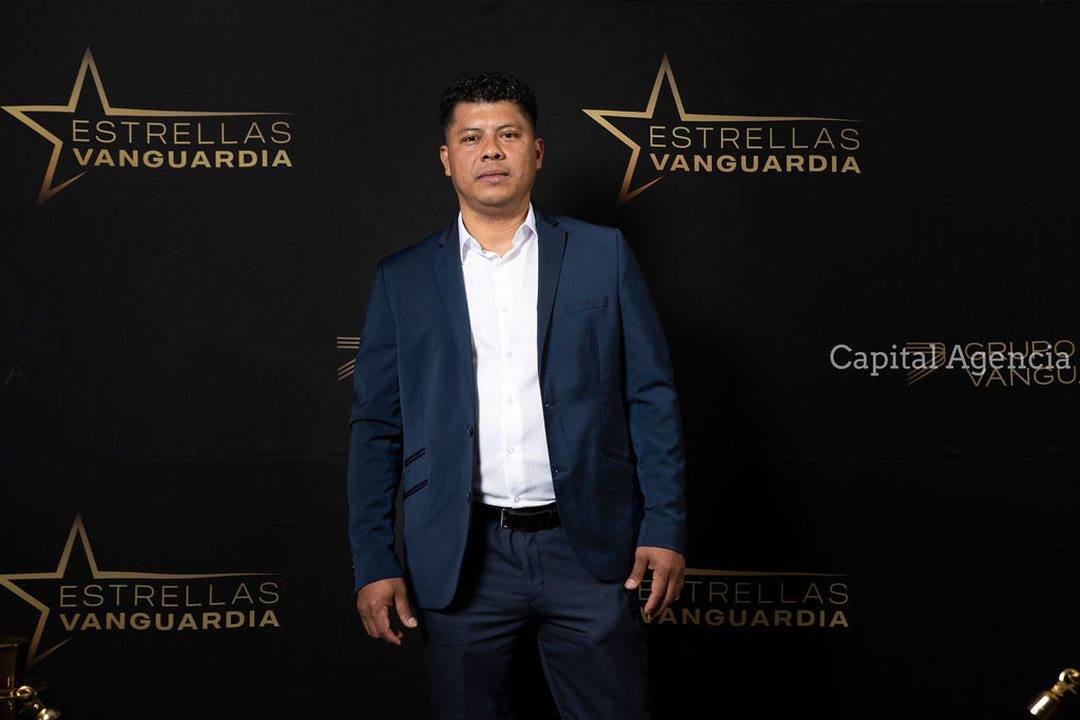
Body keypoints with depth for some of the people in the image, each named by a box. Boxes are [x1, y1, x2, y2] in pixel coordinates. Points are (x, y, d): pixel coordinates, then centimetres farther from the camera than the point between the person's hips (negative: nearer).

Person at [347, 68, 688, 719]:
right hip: (461, 560, 1)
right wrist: (374, 562, 1)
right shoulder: (402, 279, 8)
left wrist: (665, 527, -4)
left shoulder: (603, 254, 6)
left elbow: (653, 397, 4)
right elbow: (375, 428, 7)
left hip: (590, 548, 0)